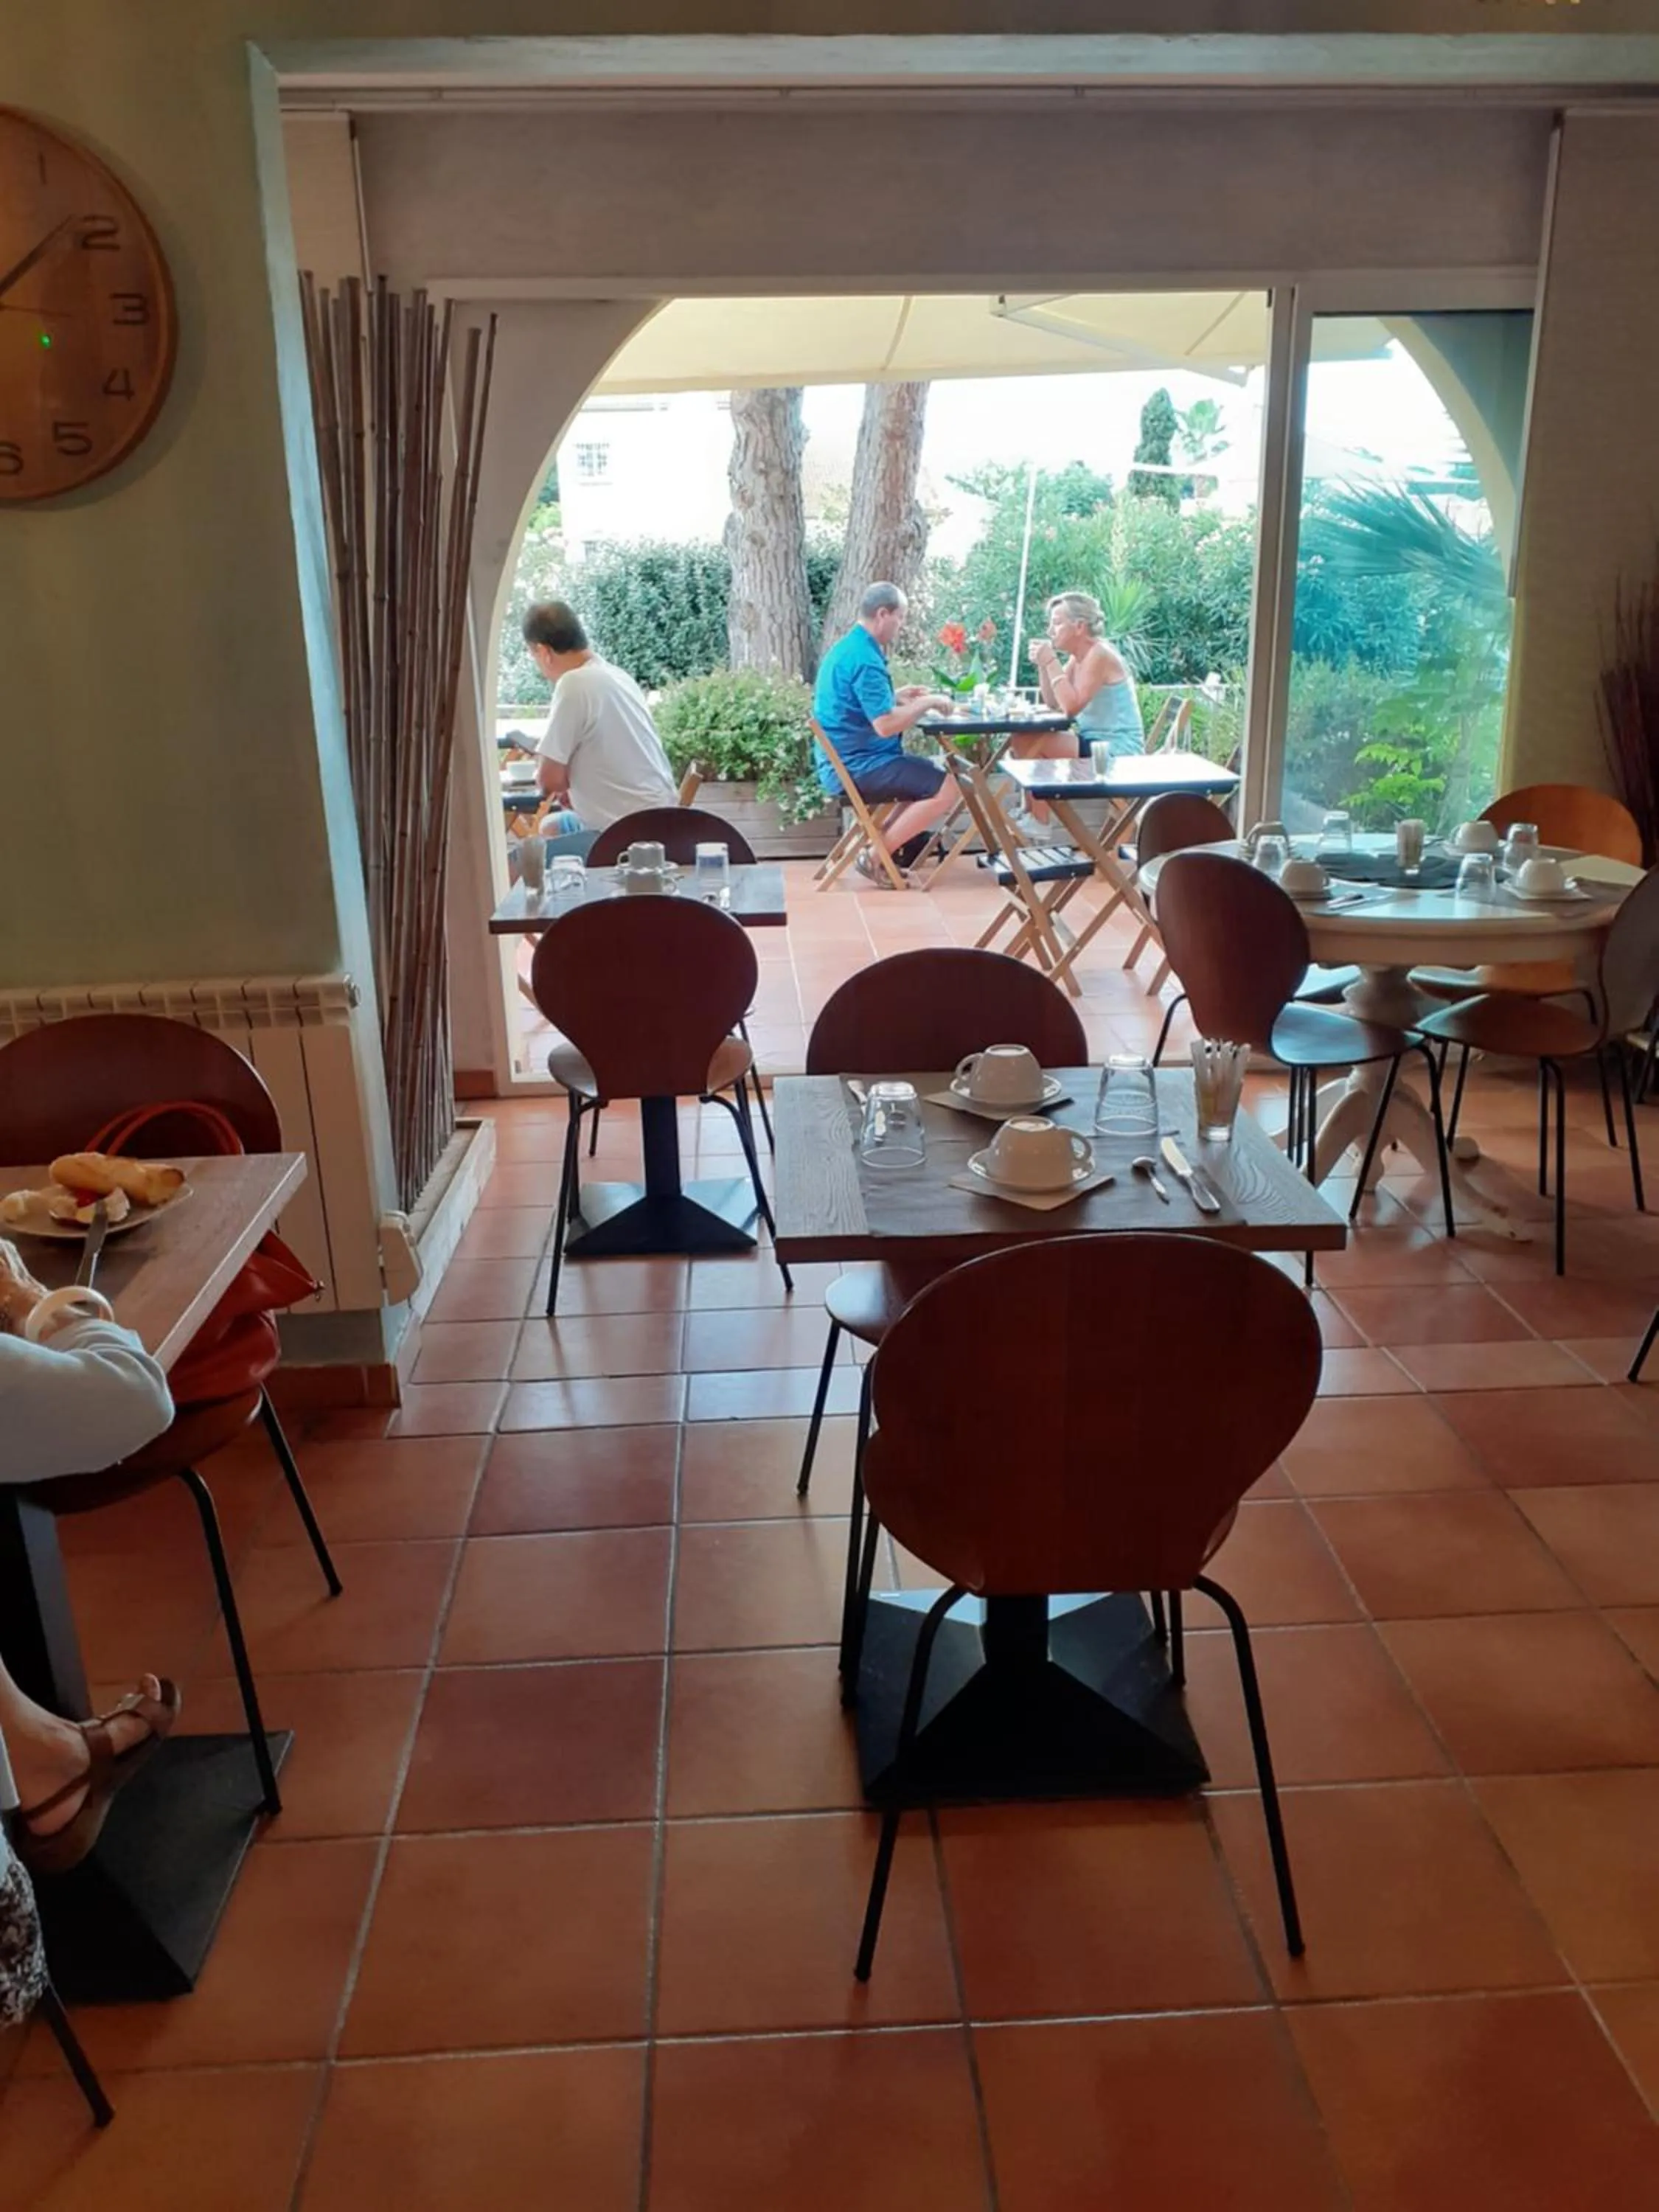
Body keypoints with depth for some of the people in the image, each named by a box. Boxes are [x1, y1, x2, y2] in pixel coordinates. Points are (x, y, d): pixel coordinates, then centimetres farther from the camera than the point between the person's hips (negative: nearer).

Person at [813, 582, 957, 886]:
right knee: (946, 788, -16)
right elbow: (885, 725, -27)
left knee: (936, 773, 23)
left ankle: (892, 840, 13)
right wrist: (927, 703, -13)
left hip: (846, 761, 11)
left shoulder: (847, 647, 13)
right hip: (857, 766, -11)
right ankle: (876, 857, -9)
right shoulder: (864, 658, -20)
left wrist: (897, 697, 12)